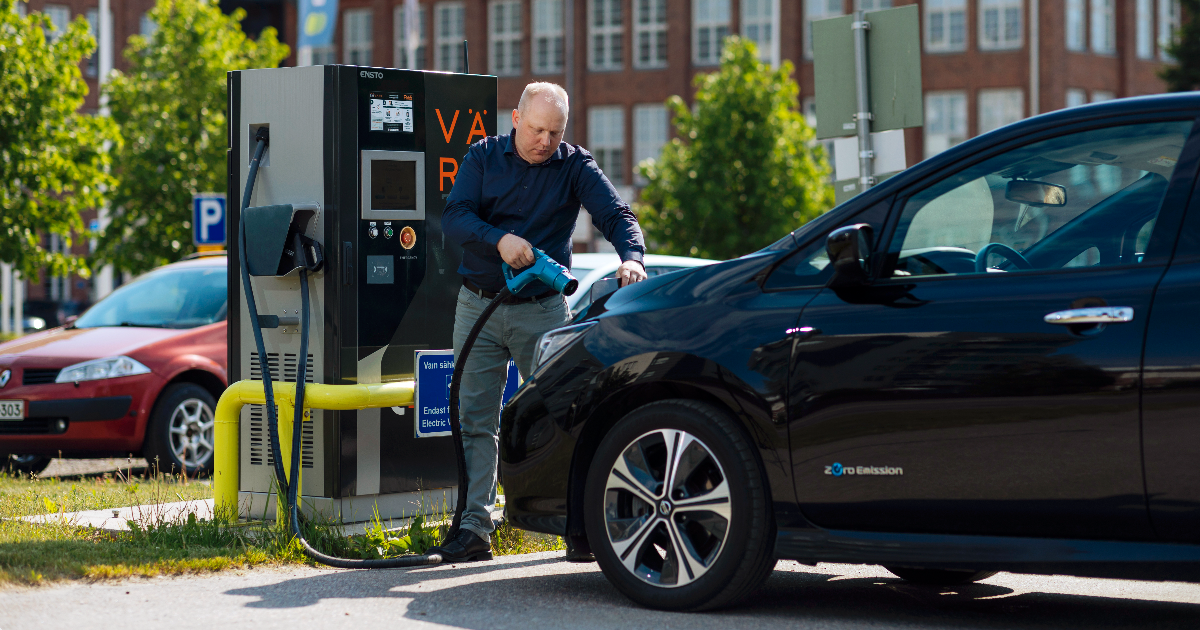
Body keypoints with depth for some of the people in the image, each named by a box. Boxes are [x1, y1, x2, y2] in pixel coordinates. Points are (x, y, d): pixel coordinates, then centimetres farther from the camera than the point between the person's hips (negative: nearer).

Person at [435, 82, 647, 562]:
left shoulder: (575, 166, -1)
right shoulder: (483, 157, 2)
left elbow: (616, 215, -12)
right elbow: (454, 217, -9)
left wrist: (632, 257, -33)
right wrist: (499, 239, -27)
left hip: (542, 309, -1)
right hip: (478, 306, 1)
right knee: (475, 420, 0)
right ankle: (474, 527, 4)